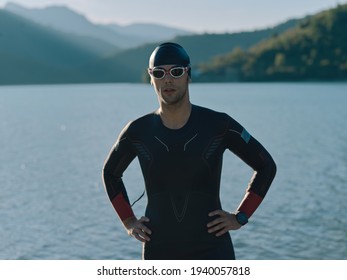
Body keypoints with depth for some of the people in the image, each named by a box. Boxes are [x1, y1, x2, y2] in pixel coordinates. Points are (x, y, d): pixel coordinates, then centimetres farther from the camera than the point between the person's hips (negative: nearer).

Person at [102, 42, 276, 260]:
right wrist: (129, 221, 9)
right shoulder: (138, 131, 0)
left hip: (212, 251, -2)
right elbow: (110, 172, 20)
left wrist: (240, 217, -2)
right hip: (160, 253, 2)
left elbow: (266, 166, 5)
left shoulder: (218, 125, -6)